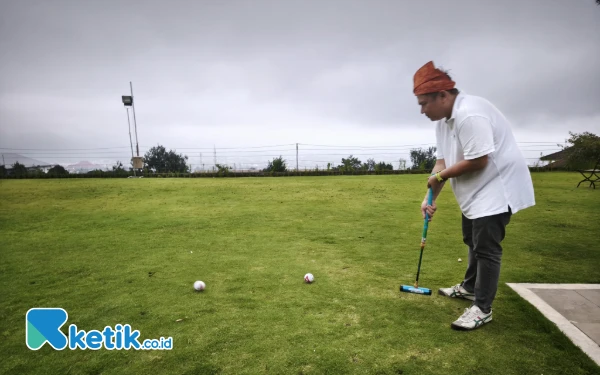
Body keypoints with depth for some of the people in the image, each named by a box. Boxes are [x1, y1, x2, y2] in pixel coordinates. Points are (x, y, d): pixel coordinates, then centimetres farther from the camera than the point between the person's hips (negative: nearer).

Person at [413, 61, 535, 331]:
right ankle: (470, 287, 41)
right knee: (473, 241, 22)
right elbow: (442, 161, 4)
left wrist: (440, 176, -18)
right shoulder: (443, 119, 5)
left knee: (486, 248, -6)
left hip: (497, 188, -11)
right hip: (476, 192, 11)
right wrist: (430, 197, -3)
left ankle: (482, 309, 7)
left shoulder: (469, 114, -28)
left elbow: (478, 161, -31)